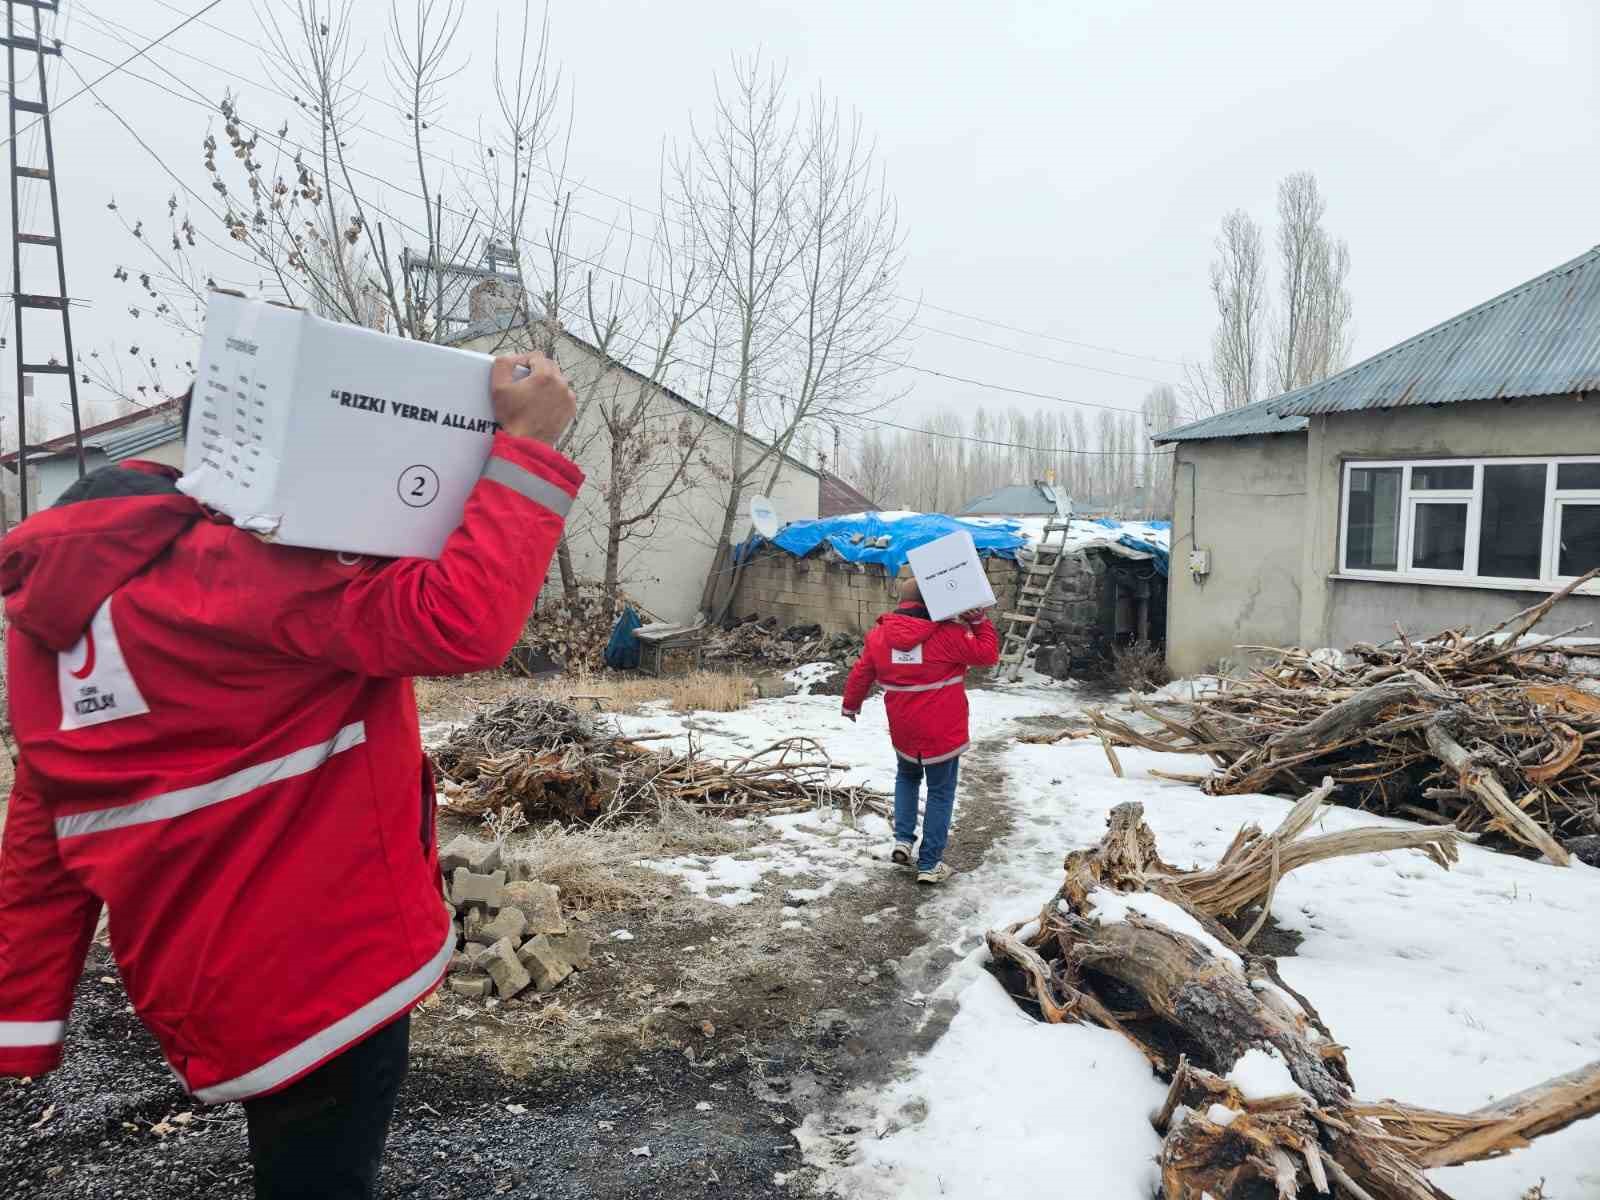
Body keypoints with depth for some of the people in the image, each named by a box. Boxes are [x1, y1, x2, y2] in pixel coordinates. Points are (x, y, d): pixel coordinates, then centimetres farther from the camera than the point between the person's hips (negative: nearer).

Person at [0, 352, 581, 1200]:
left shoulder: (73, 601, 6)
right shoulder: (236, 572, -22)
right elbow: (461, 619, -32)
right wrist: (528, 443, -23)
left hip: (224, 986, 9)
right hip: (318, 980, -9)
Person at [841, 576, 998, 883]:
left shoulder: (879, 634, -2)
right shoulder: (947, 633, -15)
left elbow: (860, 673, 9)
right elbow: (987, 653, -9)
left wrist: (851, 704, 24)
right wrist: (979, 622, 1)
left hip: (903, 731, 4)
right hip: (943, 732, -4)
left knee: (907, 778, 29)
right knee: (940, 792, 8)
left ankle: (903, 839, 16)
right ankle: (929, 864, 11)